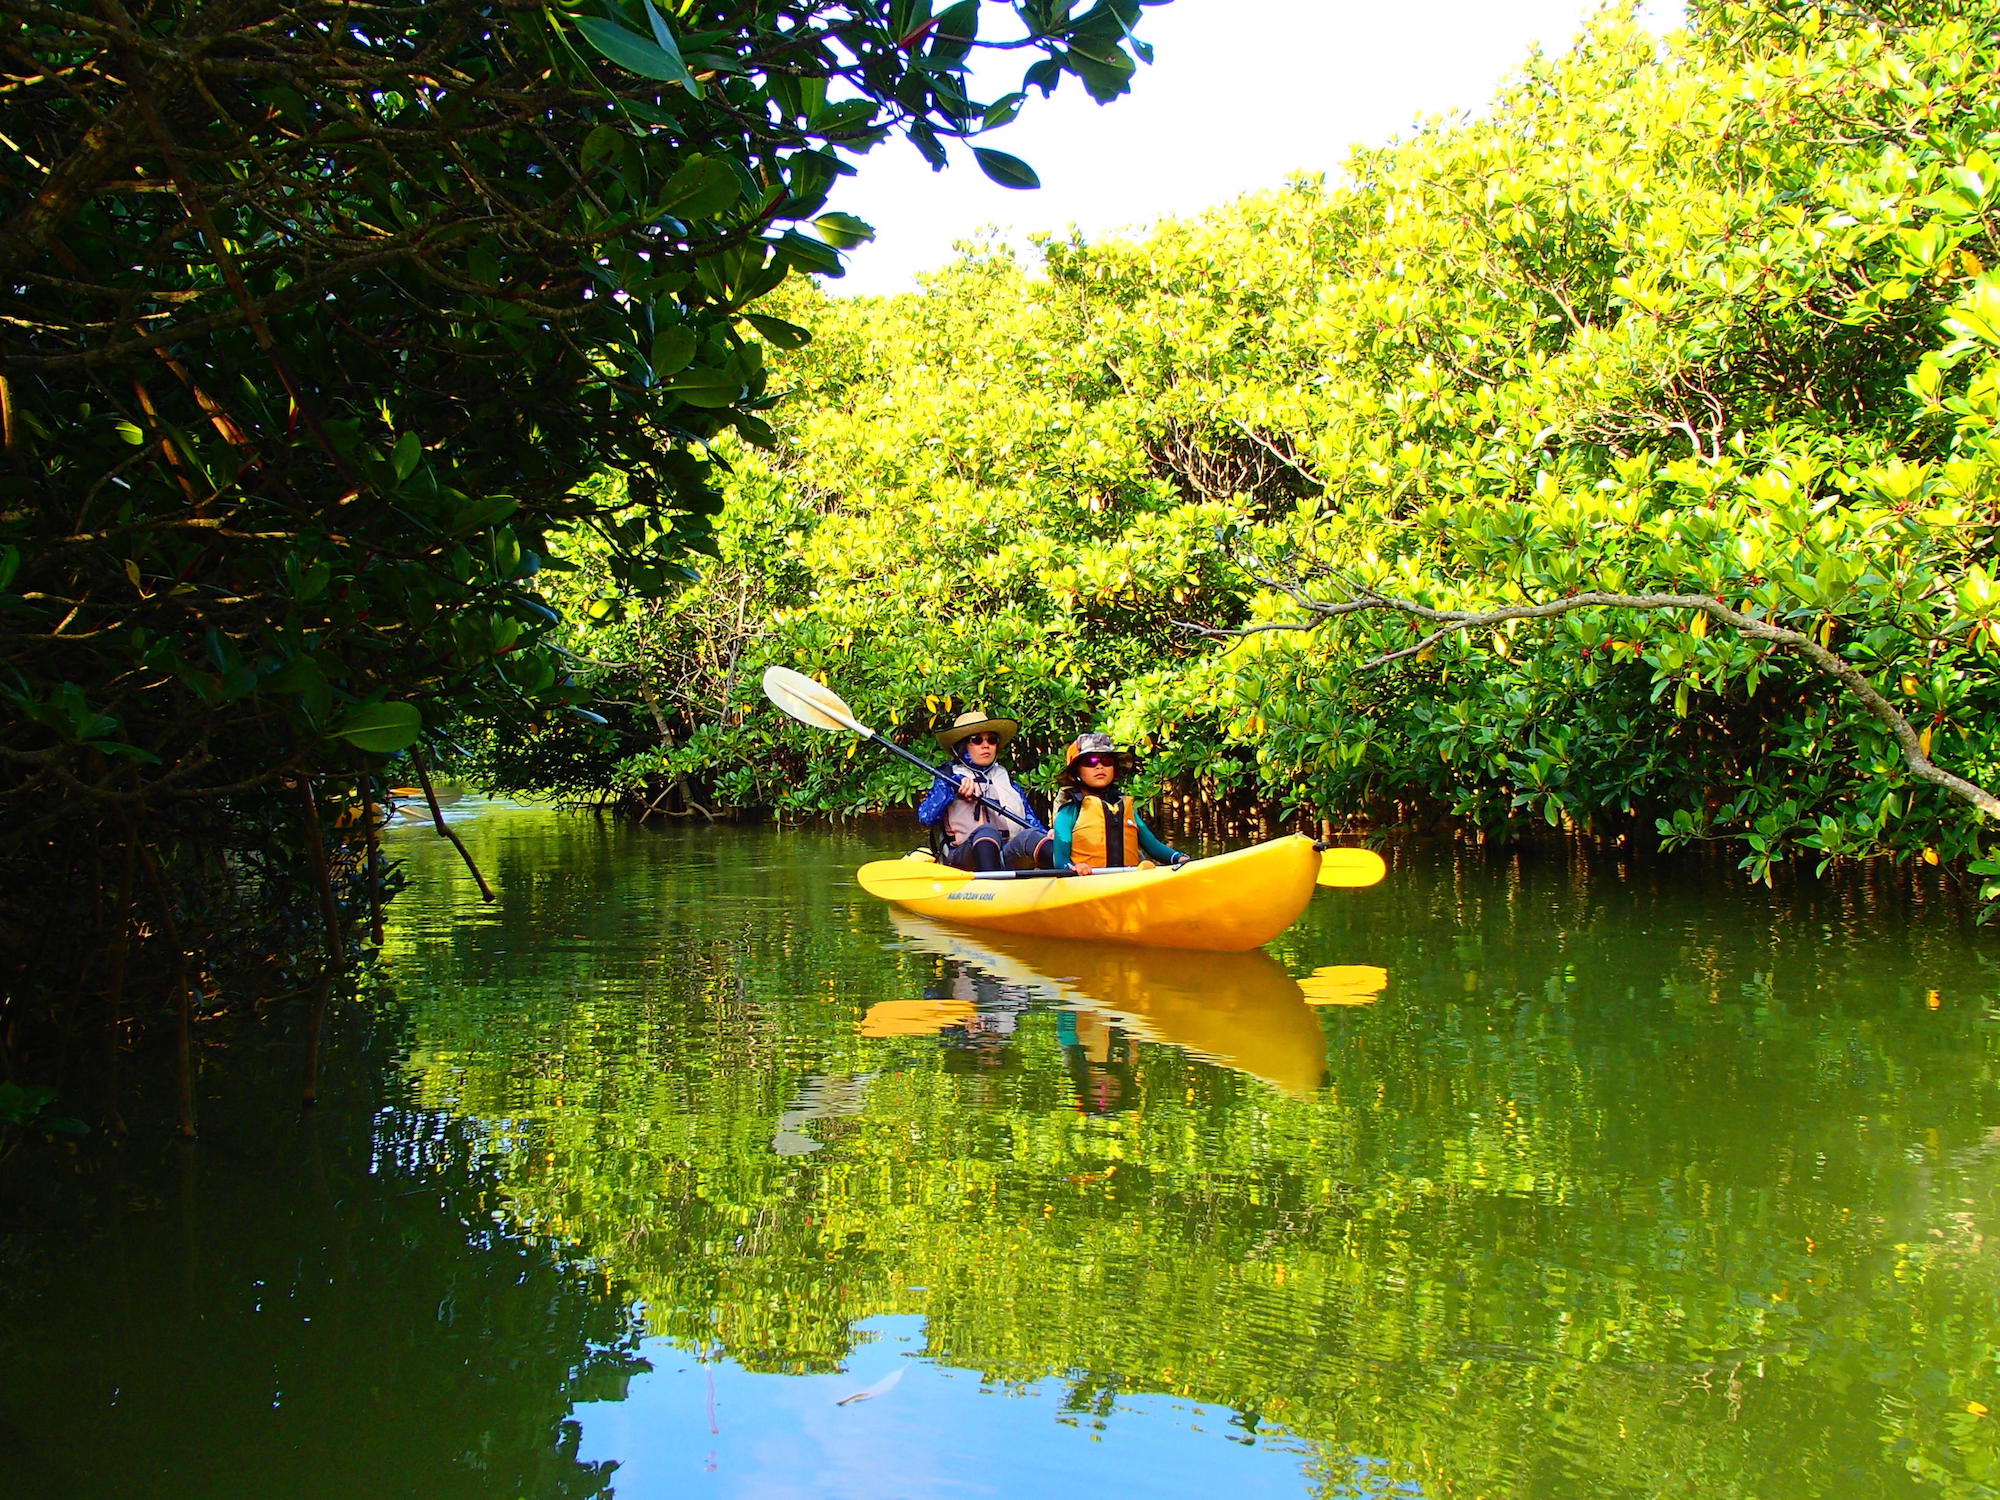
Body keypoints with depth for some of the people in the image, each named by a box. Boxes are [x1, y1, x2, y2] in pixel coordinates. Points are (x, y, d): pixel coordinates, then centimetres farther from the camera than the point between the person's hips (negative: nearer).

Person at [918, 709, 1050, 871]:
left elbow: (1032, 821, 16)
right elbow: (925, 817, -1)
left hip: (1010, 860, 2)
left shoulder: (1006, 780, 27)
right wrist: (954, 785, -11)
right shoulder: (949, 778, 16)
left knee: (1030, 836, -31)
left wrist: (1047, 835, -6)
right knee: (987, 831, -35)